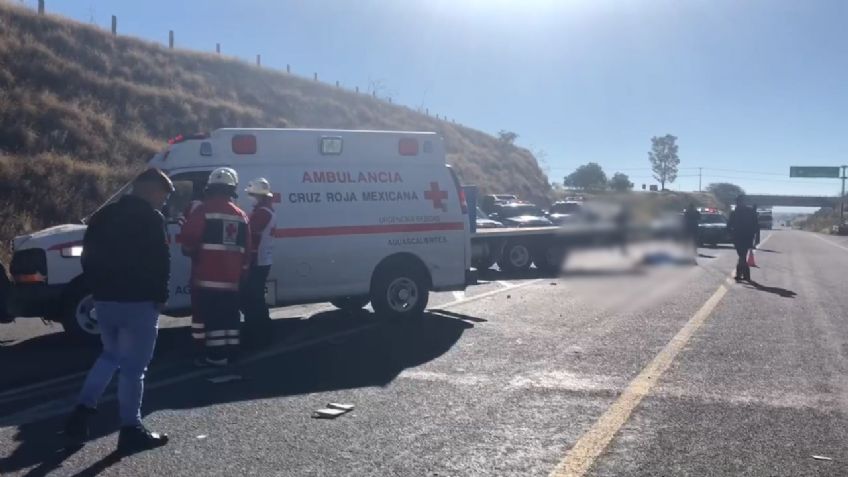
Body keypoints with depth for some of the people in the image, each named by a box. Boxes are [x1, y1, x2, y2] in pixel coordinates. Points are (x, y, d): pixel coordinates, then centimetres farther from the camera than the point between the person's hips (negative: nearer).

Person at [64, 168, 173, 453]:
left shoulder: (104, 216, 13)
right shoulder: (150, 218, -11)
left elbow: (89, 257, 16)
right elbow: (160, 262, -16)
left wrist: (98, 289, 19)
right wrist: (160, 297, -5)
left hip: (104, 300, 7)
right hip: (138, 302, -7)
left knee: (111, 355, 24)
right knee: (133, 367, -1)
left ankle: (82, 411, 18)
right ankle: (131, 430, 5)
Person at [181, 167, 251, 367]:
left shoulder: (204, 210, -8)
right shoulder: (240, 215, 12)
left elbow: (188, 241, -11)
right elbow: (246, 248, 12)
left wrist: (194, 254, 10)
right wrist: (241, 270, 19)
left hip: (208, 276, -6)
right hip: (231, 277, 6)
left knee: (212, 316, -3)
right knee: (229, 315, 13)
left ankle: (216, 355, -3)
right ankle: (230, 352, 19)